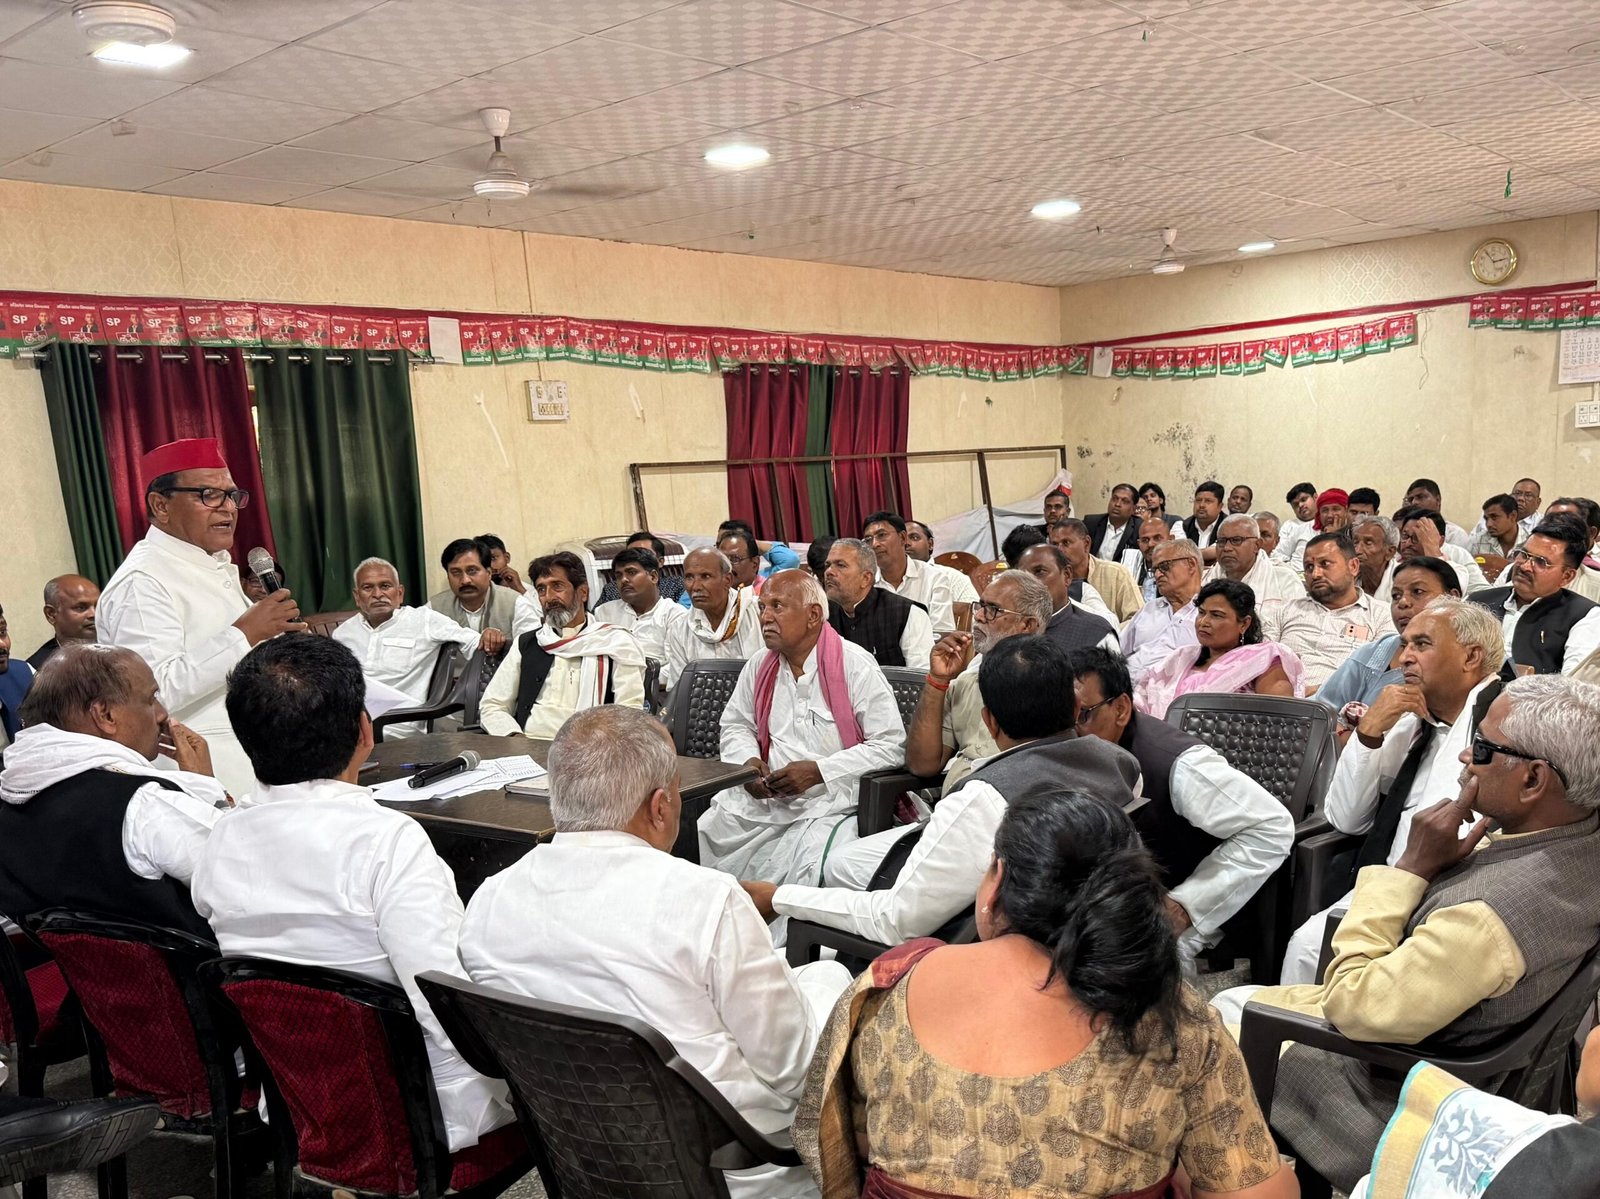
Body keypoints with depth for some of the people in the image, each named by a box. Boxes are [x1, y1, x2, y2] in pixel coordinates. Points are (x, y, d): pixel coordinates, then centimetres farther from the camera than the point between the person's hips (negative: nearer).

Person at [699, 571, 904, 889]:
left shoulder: (856, 667, -7)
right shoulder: (758, 667, 11)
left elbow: (890, 746, -10)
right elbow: (736, 726, 23)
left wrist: (820, 771, -17)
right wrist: (748, 761, -1)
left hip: (831, 801, -5)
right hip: (765, 795, 5)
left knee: (812, 870, -30)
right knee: (705, 832, -15)